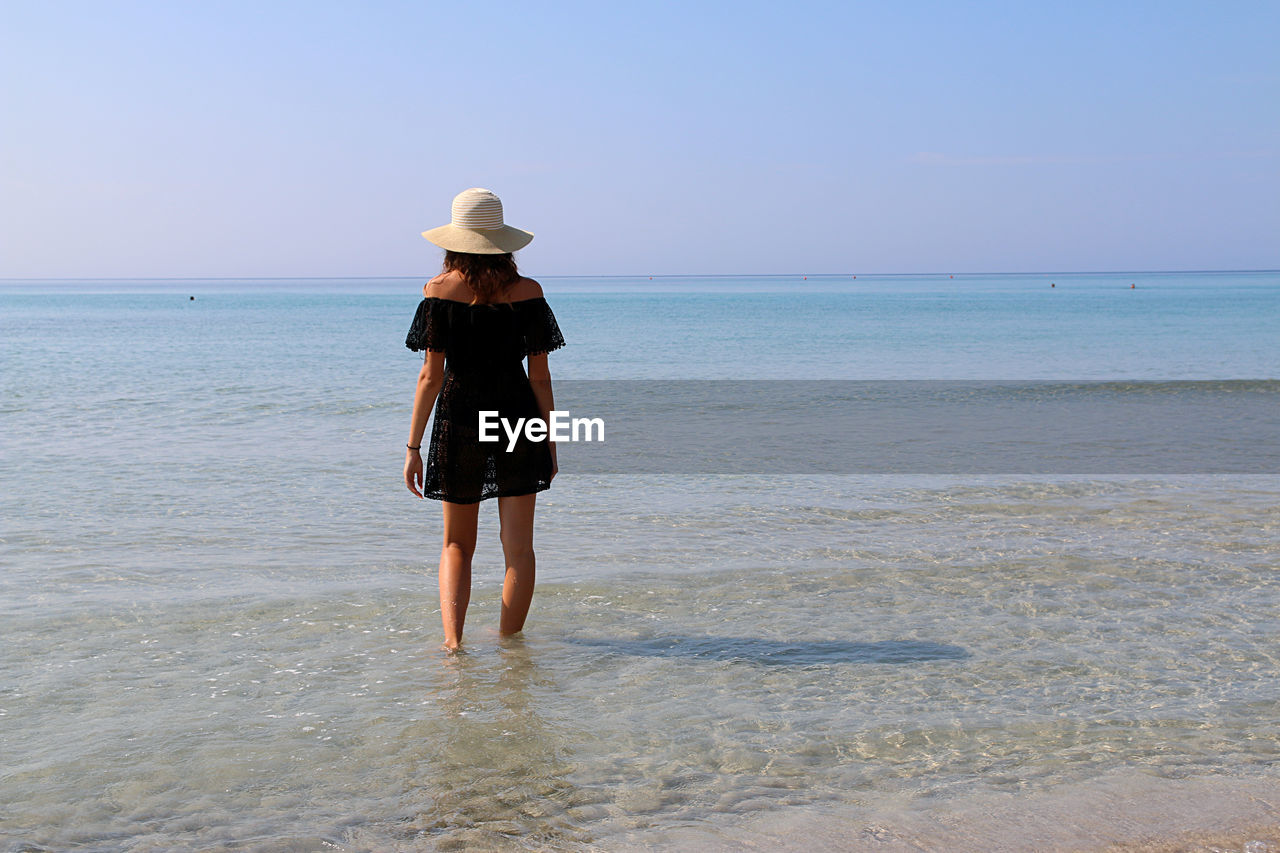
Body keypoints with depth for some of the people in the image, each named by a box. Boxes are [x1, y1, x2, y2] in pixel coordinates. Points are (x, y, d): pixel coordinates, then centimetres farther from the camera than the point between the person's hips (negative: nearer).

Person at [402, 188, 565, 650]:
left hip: (459, 423, 0)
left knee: (457, 544, 15)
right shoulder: (528, 292, -4)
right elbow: (540, 376, -2)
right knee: (518, 547, 10)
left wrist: (413, 447, -2)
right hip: (518, 420, 0)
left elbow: (431, 375, -8)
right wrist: (550, 442, 7)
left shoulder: (439, 290, -6)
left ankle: (452, 642, 1)